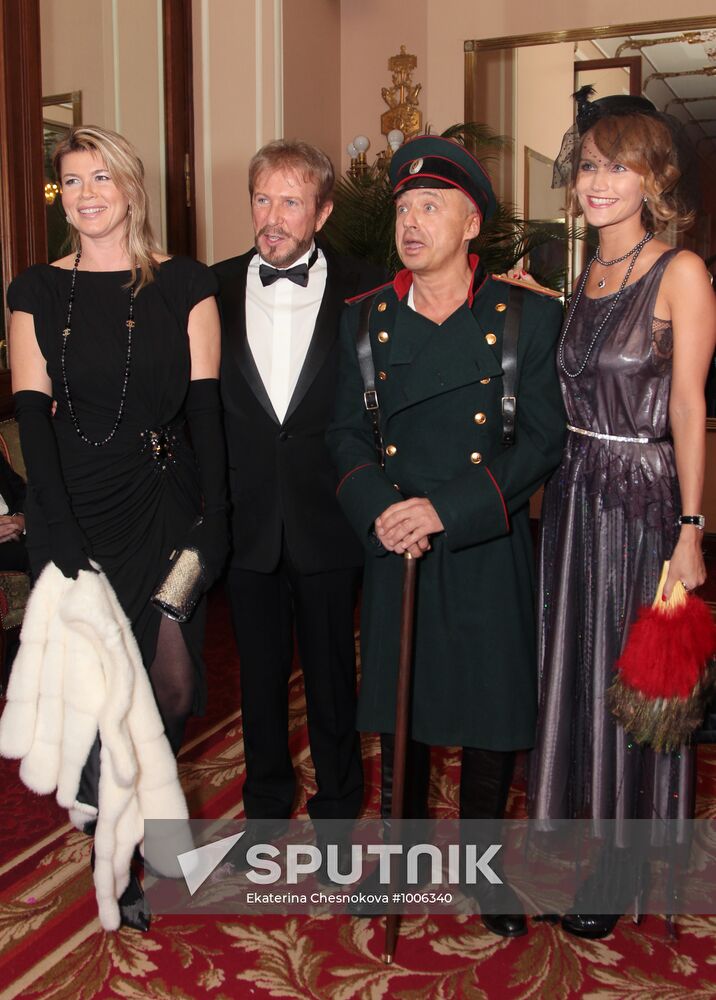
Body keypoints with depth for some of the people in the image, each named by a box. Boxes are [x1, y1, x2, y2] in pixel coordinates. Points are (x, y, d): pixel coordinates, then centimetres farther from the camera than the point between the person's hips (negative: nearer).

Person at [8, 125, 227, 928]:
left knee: (171, 683, -1)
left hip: (162, 508, 0)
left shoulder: (184, 285, 4)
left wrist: (212, 518, -9)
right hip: (71, 513, 0)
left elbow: (205, 409, 0)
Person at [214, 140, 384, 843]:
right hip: (247, 519, 2)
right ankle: (266, 800, 37)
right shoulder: (215, 289, 2)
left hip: (329, 520, -2)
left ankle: (337, 801, 34)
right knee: (260, 670, 16)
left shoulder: (362, 291, -4)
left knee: (332, 670, 13)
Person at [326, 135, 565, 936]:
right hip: (393, 549, 2)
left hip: (489, 554, -2)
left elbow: (544, 439, -9)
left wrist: (447, 508, -18)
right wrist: (378, 511, -13)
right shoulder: (365, 319, 5)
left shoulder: (527, 315, -4)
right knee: (400, 707, 14)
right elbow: (346, 433, 6)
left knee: (492, 713, 9)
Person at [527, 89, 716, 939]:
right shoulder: (584, 277, 11)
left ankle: (621, 864, 26)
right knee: (571, 668, 14)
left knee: (630, 675, 6)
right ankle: (576, 824, 35)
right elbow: (572, 391, 12)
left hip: (643, 498, -6)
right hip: (574, 494, 6)